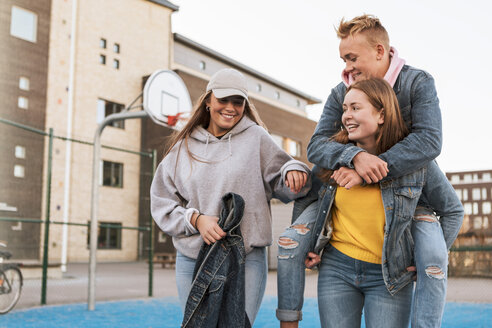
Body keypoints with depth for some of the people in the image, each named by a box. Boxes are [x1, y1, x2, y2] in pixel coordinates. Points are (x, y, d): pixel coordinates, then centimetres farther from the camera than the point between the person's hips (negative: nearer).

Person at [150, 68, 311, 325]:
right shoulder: (184, 147, 8)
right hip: (192, 259, 2)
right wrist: (196, 219, -8)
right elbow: (162, 202, 8)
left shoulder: (256, 138, 5)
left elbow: (283, 186, 8)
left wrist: (294, 171, -15)